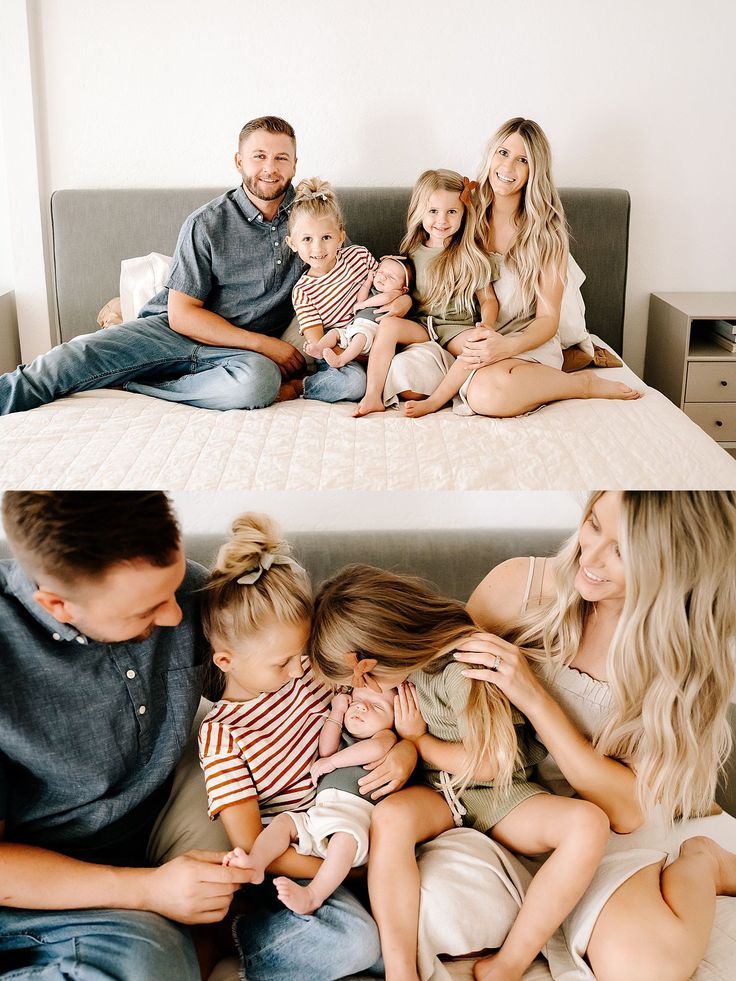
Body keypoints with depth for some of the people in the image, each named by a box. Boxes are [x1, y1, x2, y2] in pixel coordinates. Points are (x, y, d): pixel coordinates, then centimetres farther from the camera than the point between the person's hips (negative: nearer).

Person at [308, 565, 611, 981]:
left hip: (500, 794, -3)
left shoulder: (464, 669, -20)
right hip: (435, 794, 4)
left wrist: (418, 741, -2)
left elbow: (488, 763, -13)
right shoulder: (405, 658, 2)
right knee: (391, 814, -34)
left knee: (590, 822, -32)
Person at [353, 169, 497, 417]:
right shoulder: (413, 251, 11)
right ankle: (373, 396, -30)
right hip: (420, 325, 3)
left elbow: (488, 299, 4)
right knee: (388, 323, -28)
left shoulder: (470, 256, 3)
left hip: (458, 327, -2)